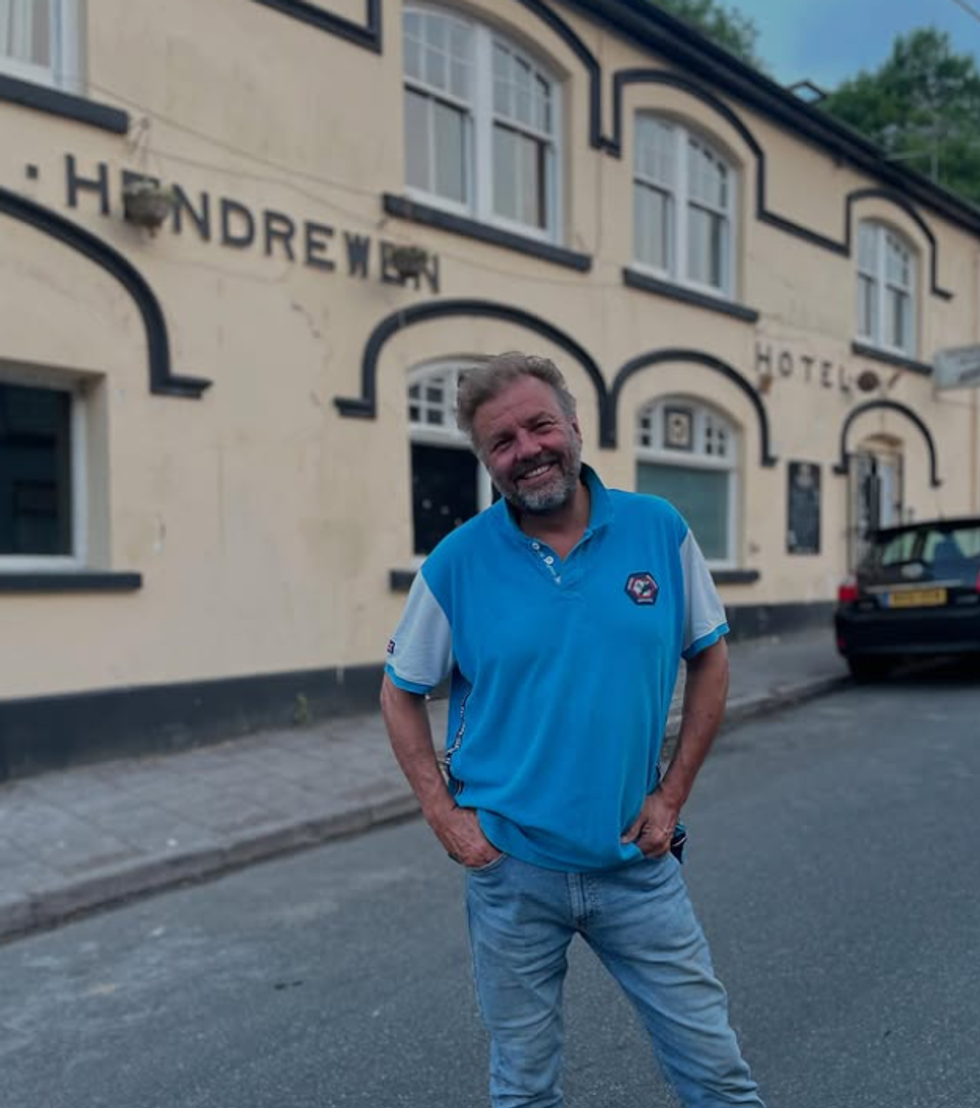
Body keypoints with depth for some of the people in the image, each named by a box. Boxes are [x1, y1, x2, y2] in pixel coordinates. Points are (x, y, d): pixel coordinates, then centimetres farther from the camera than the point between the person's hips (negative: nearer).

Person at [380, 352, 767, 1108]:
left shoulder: (659, 530, -4)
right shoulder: (458, 562, -8)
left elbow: (710, 659, 5)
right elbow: (401, 693, 3)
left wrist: (672, 795, -1)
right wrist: (445, 816, -5)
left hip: (636, 860, 1)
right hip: (511, 868, 0)